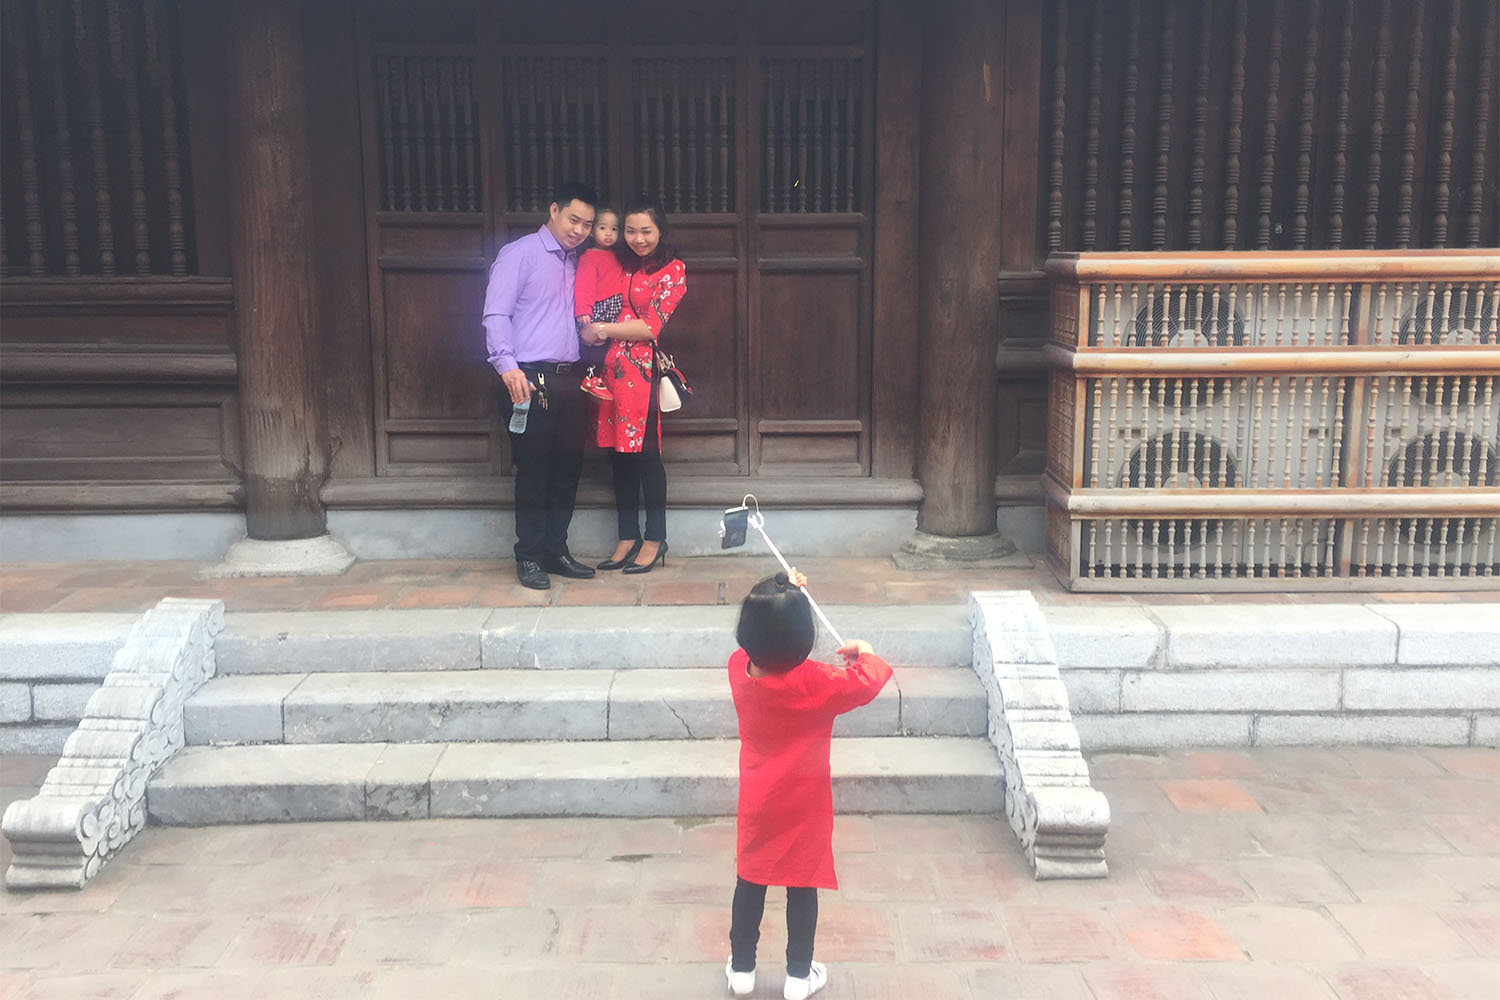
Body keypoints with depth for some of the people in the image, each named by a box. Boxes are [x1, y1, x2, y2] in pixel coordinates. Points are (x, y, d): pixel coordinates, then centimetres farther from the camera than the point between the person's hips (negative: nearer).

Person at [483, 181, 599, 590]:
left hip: (569, 379, 7)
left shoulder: (576, 264, 19)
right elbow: (496, 315, -12)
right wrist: (508, 365, -24)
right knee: (534, 471, -2)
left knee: (568, 468, 9)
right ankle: (529, 556, 9)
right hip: (531, 379, -7)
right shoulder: (519, 254, -3)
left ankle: (556, 550, 21)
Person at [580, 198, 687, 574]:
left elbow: (653, 327, -8)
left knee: (645, 453, -3)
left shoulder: (673, 271, -1)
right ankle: (628, 538, 18)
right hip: (614, 370, 5)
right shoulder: (619, 265, 16)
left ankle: (655, 541, 9)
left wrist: (605, 330, -5)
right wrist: (593, 329, -2)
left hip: (646, 371, -5)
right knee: (619, 453, 8)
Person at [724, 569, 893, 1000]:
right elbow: (870, 679, -17)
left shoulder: (739, 667, -14)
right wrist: (864, 652, 2)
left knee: (749, 883, 18)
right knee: (803, 887, 13)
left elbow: (761, 640, 7)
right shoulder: (815, 684, -27)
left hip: (757, 805, 4)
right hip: (804, 807, -3)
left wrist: (783, 598, 7)